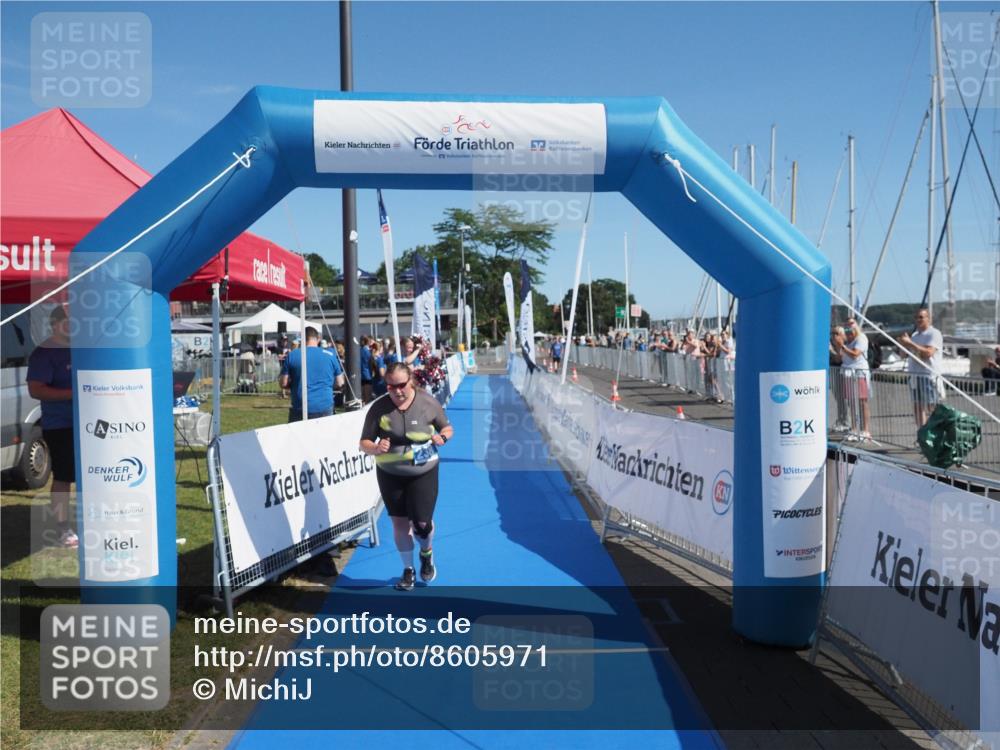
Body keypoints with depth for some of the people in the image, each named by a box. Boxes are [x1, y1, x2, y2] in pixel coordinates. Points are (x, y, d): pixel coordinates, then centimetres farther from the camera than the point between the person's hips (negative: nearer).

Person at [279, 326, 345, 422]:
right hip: (325, 407, 1)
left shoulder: (292, 355, -1)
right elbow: (339, 383, 8)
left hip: (300, 408, -1)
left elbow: (283, 383, 1)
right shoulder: (330, 355, 3)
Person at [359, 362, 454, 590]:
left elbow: (448, 429, 4)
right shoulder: (379, 408, -11)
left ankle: (427, 554, 33)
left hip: (423, 473, -1)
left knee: (421, 522, -4)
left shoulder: (428, 403, -10)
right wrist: (375, 448, -30)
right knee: (400, 523, 8)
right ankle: (408, 570, 30)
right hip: (390, 475, 1)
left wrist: (442, 437, -19)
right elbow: (364, 443, -8)